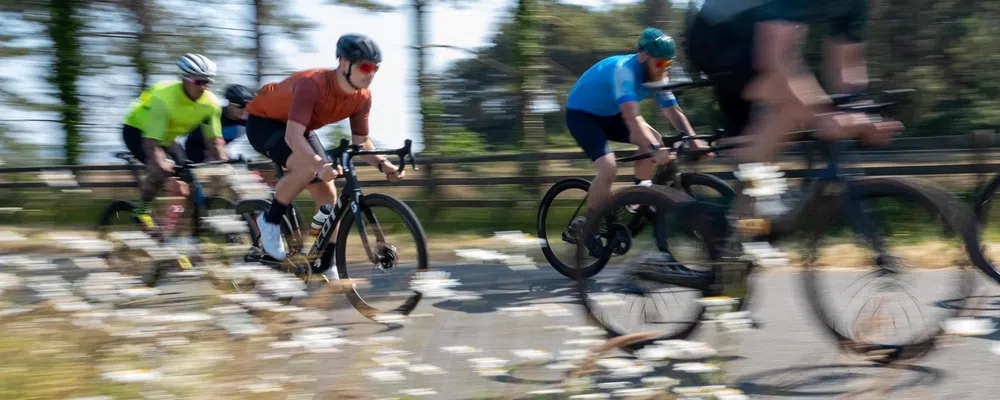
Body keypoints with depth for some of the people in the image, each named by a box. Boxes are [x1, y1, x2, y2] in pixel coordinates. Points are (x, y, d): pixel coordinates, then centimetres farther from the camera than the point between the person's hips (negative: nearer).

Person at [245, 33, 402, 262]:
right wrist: (320, 165, -61)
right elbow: (293, 136, -45)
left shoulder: (362, 97, -16)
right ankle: (269, 220, -10)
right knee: (307, 167, -34)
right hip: (264, 123, -7)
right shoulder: (312, 84, -37)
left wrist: (382, 164, -26)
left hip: (302, 129, 7)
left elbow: (361, 142, -7)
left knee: (328, 194, -3)